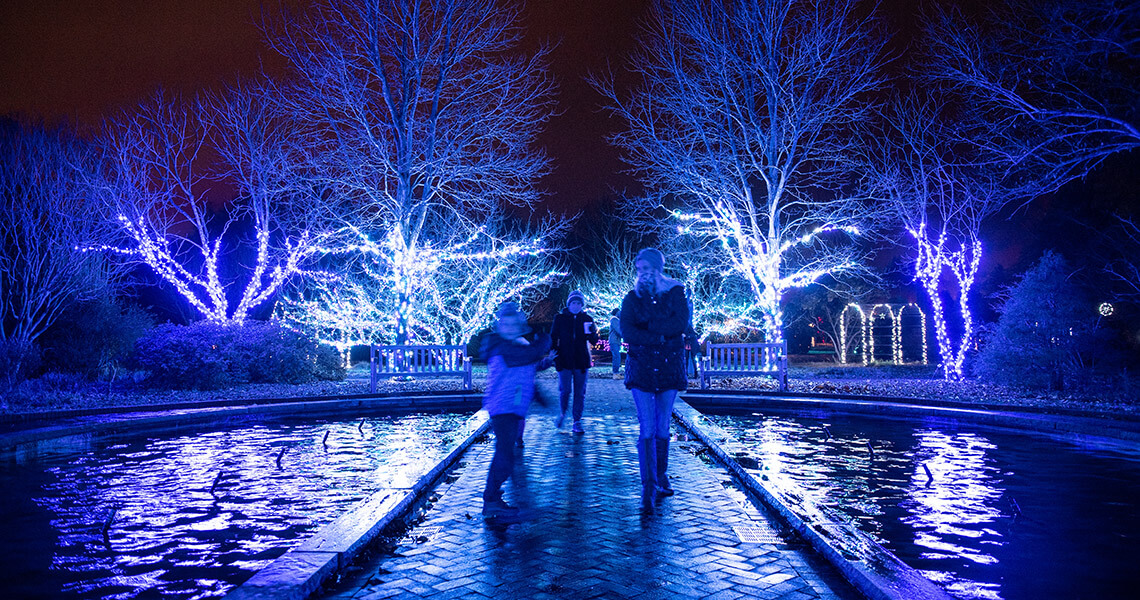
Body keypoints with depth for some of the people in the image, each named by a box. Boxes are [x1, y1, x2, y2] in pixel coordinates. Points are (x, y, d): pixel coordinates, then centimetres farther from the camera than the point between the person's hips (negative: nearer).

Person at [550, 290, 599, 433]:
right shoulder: (560, 318, 4)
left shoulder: (587, 319, 6)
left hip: (581, 361, 1)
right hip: (564, 361, -1)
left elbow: (594, 341, 4)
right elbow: (553, 338, 7)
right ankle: (562, 413, 23)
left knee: (580, 392, 2)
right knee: (564, 390, -3)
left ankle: (577, 422, 10)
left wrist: (590, 332, -18)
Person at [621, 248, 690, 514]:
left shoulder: (676, 293, 4)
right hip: (641, 365, -1)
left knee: (662, 428, 8)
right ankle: (649, 488, -9)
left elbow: (681, 324, -12)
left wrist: (648, 327, -13)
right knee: (647, 429, -9)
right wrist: (660, 337, -17)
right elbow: (627, 332, -9)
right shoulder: (632, 297, 5)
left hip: (669, 365, 1)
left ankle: (661, 479, 22)